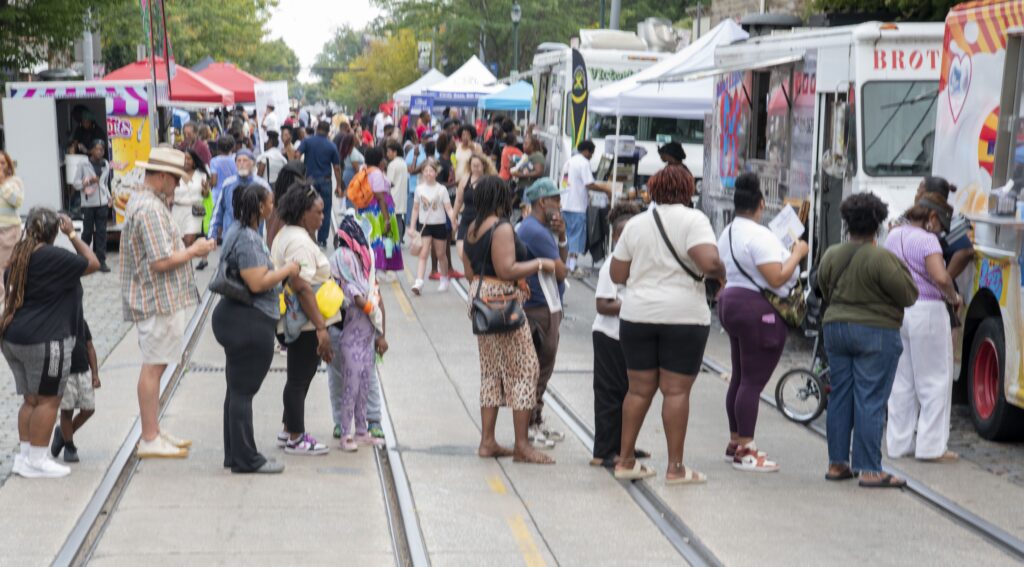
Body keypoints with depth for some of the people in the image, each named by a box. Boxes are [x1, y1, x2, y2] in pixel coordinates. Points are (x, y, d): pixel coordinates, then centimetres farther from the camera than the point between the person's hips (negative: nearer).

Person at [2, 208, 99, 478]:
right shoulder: (53, 257, -15)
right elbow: (92, 263, -9)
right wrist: (73, 235, -2)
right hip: (44, 340, -9)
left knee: (31, 399, 15)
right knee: (48, 400, -1)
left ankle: (25, 456, 17)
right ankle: (37, 461, 0)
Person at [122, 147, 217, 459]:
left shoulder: (140, 201, 16)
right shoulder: (151, 209, -19)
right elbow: (162, 261, -23)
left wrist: (189, 247, 12)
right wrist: (194, 251, -10)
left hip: (160, 300, 11)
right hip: (159, 300, -11)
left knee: (156, 364, 15)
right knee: (153, 366, -6)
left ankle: (153, 432, 23)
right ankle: (150, 440, -2)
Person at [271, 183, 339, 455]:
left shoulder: (285, 235, 14)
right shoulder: (300, 242, -20)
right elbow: (302, 288, -26)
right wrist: (321, 328, -28)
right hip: (306, 323, -11)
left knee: (299, 377, 19)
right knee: (300, 378, -1)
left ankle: (290, 431, 29)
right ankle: (295, 438, 8)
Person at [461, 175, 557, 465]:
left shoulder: (473, 229, 12)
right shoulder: (502, 228, -16)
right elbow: (507, 269, -23)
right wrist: (540, 264, -10)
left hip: (480, 296, 9)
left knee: (491, 371, 14)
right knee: (524, 368, -4)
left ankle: (487, 441, 16)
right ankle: (522, 445, -4)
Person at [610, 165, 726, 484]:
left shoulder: (636, 224, 9)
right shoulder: (693, 219, -5)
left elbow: (617, 275, 10)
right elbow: (709, 262, -20)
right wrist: (719, 273, 1)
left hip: (638, 314, 4)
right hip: (684, 315, -4)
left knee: (639, 389, 11)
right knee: (676, 391, -1)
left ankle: (625, 460, 15)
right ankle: (675, 467, 1)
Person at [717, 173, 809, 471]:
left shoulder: (728, 234, 12)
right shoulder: (760, 236, -18)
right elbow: (777, 278, -23)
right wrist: (797, 254, -11)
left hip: (731, 302, 10)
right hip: (759, 312, -10)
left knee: (740, 377, 16)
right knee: (753, 382, -7)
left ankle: (735, 442, 23)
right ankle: (745, 451, -5)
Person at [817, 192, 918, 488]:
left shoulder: (830, 256, 3)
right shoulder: (881, 258, -16)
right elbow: (908, 296, -11)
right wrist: (900, 267, 5)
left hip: (836, 328, 6)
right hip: (876, 333, -6)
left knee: (839, 398, 12)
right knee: (870, 402, -4)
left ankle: (837, 464, 15)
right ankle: (870, 470, -3)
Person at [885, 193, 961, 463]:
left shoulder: (893, 236, 11)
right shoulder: (926, 240, -14)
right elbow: (941, 277, -25)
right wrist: (954, 298, -8)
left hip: (896, 313, 7)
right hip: (926, 311, -7)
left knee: (901, 381, 14)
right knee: (934, 381, 2)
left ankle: (899, 443, 17)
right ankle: (931, 445, 2)